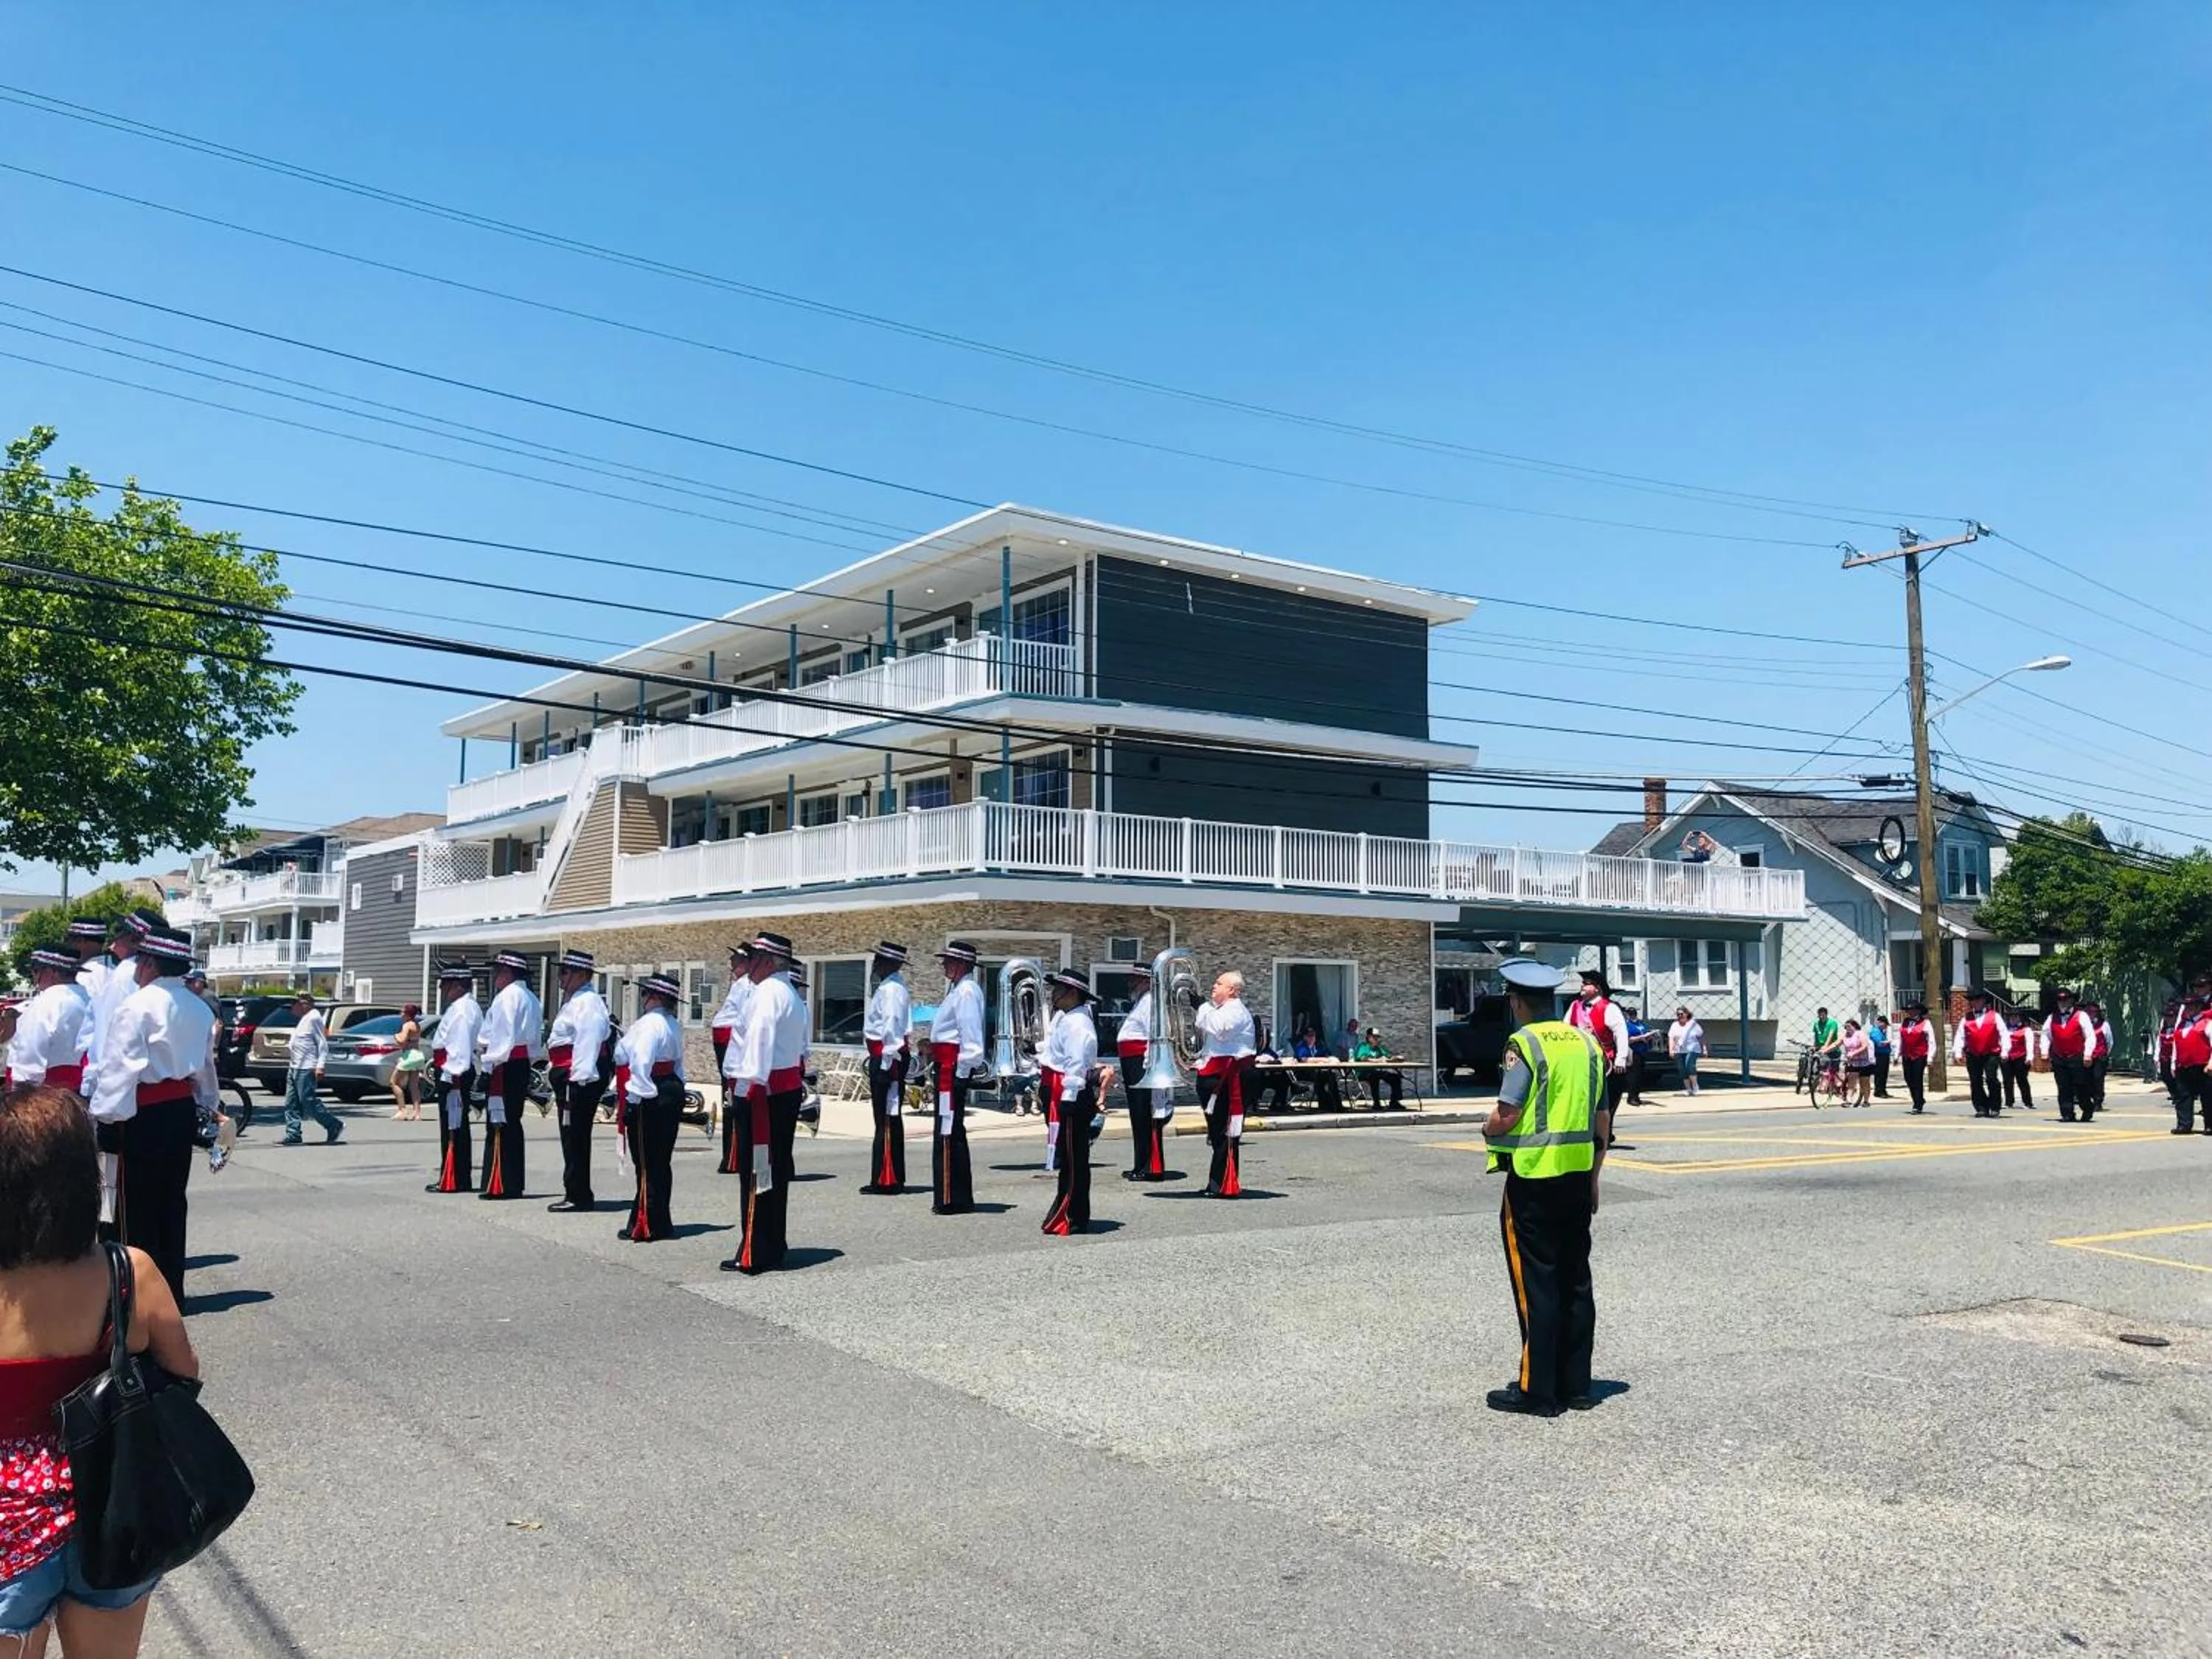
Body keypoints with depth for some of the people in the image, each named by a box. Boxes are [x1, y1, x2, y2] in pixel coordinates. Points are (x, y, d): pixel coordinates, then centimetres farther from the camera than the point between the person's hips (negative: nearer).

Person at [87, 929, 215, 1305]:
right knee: (172, 1202, 14)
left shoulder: (137, 1006, -14)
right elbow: (207, 1065, 17)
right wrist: (209, 1106, 27)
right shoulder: (199, 1009, 9)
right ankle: (172, 1291, 20)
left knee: (138, 1204, 1)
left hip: (144, 1115, -7)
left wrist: (105, 1115, -14)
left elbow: (119, 1066, -18)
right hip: (182, 1111, 7)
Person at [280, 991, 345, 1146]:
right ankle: (293, 1135, 9)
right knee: (291, 1104, 7)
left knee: (309, 1102, -10)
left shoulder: (313, 1018, -12)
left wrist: (320, 1066, -22)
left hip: (306, 1069, -10)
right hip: (295, 1068, 10)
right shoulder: (304, 1019, 18)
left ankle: (335, 1125, 0)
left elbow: (322, 1044, -17)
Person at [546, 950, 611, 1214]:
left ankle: (579, 1197, -2)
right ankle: (577, 1194, 22)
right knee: (572, 1138, 15)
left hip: (579, 1080, -11)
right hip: (568, 1078, 11)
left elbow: (588, 1041, -24)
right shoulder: (575, 1001, 20)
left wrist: (580, 1078, -28)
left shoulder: (587, 1002, -14)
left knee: (575, 1139, -6)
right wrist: (556, 1072, 26)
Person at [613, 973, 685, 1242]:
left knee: (647, 1164, -3)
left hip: (649, 1100, -10)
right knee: (661, 1162, 15)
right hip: (671, 1093, 10)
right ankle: (659, 1223, 22)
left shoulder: (649, 1023, -17)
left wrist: (633, 1098, -18)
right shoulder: (672, 1025, 14)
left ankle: (647, 1226, 3)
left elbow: (641, 1064, -22)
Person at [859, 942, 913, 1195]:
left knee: (887, 1120, -6)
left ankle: (887, 1179, -3)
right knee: (887, 1119, 13)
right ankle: (890, 1177, 19)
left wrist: (886, 1062, -21)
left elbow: (892, 1027, -21)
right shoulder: (890, 987, 16)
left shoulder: (891, 989, -15)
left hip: (887, 1059, -11)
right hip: (884, 1058, 11)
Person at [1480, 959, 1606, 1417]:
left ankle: (1537, 1391, 6)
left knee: (1536, 1285, 0)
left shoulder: (1524, 1042, -12)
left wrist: (1487, 1128, 3)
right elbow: (1602, 1120, 12)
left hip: (1534, 1178, -7)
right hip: (1578, 1177, 7)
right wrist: (1593, 1178, 19)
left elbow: (1507, 1114, -19)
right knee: (1576, 1281, 13)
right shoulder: (1587, 1042, 9)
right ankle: (1576, 1385, 20)